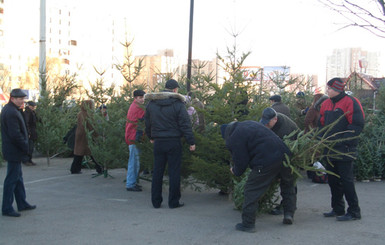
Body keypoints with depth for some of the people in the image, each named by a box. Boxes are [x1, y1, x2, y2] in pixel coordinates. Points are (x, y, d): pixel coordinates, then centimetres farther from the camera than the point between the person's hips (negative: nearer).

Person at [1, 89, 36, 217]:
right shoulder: (11, 112, -21)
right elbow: (15, 134, -25)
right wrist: (26, 147, -16)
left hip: (14, 150, 11)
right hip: (14, 151, -11)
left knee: (18, 177, 18)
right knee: (12, 180, -3)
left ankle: (22, 203, 29)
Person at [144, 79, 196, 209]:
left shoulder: (151, 103, 6)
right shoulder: (178, 104, -8)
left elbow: (147, 123, 15)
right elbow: (185, 124, -9)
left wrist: (151, 137, 28)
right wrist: (191, 142, -4)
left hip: (158, 142, 4)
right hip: (173, 142, -4)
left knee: (157, 171, 10)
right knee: (174, 172, 3)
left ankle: (156, 201, 15)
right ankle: (173, 202, 7)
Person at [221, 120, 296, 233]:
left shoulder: (234, 140, -3)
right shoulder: (249, 123, 22)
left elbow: (241, 163, -2)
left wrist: (235, 171, 21)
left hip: (266, 162, -8)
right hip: (284, 155, 8)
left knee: (252, 190, 4)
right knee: (288, 185, 30)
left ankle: (248, 224, 8)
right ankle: (289, 214, 30)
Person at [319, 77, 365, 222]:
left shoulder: (351, 102, -10)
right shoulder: (326, 104, 12)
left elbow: (358, 125, -15)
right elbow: (322, 125, 20)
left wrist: (341, 141, -20)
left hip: (345, 150, -8)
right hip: (331, 149, 8)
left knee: (346, 180, -5)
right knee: (333, 180, 13)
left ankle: (354, 212, 4)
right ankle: (337, 209, 25)